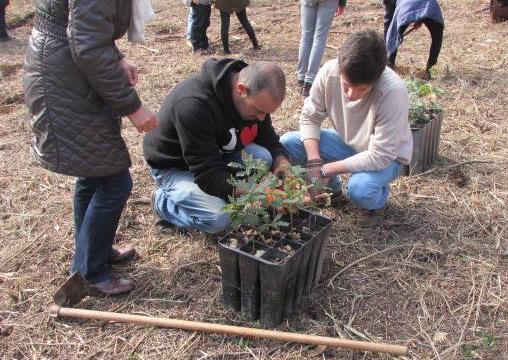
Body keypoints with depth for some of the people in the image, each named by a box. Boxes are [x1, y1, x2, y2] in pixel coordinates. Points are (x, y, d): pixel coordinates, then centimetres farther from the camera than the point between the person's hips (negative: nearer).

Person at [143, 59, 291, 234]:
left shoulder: (255, 97, -14)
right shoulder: (193, 105, -38)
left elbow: (270, 140, -1)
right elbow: (207, 174, -36)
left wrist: (283, 165, -22)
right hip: (174, 166, -6)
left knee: (265, 157, -20)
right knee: (218, 217, -28)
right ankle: (163, 202, 0)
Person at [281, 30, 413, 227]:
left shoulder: (392, 92, -35)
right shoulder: (329, 71, -23)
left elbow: (379, 156, -31)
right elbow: (310, 117, -9)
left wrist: (326, 169, -27)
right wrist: (314, 161, -23)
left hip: (386, 157, -4)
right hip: (347, 142, 5)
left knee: (360, 188, -36)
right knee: (287, 143, -14)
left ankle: (377, 201, 4)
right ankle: (332, 190, 11)